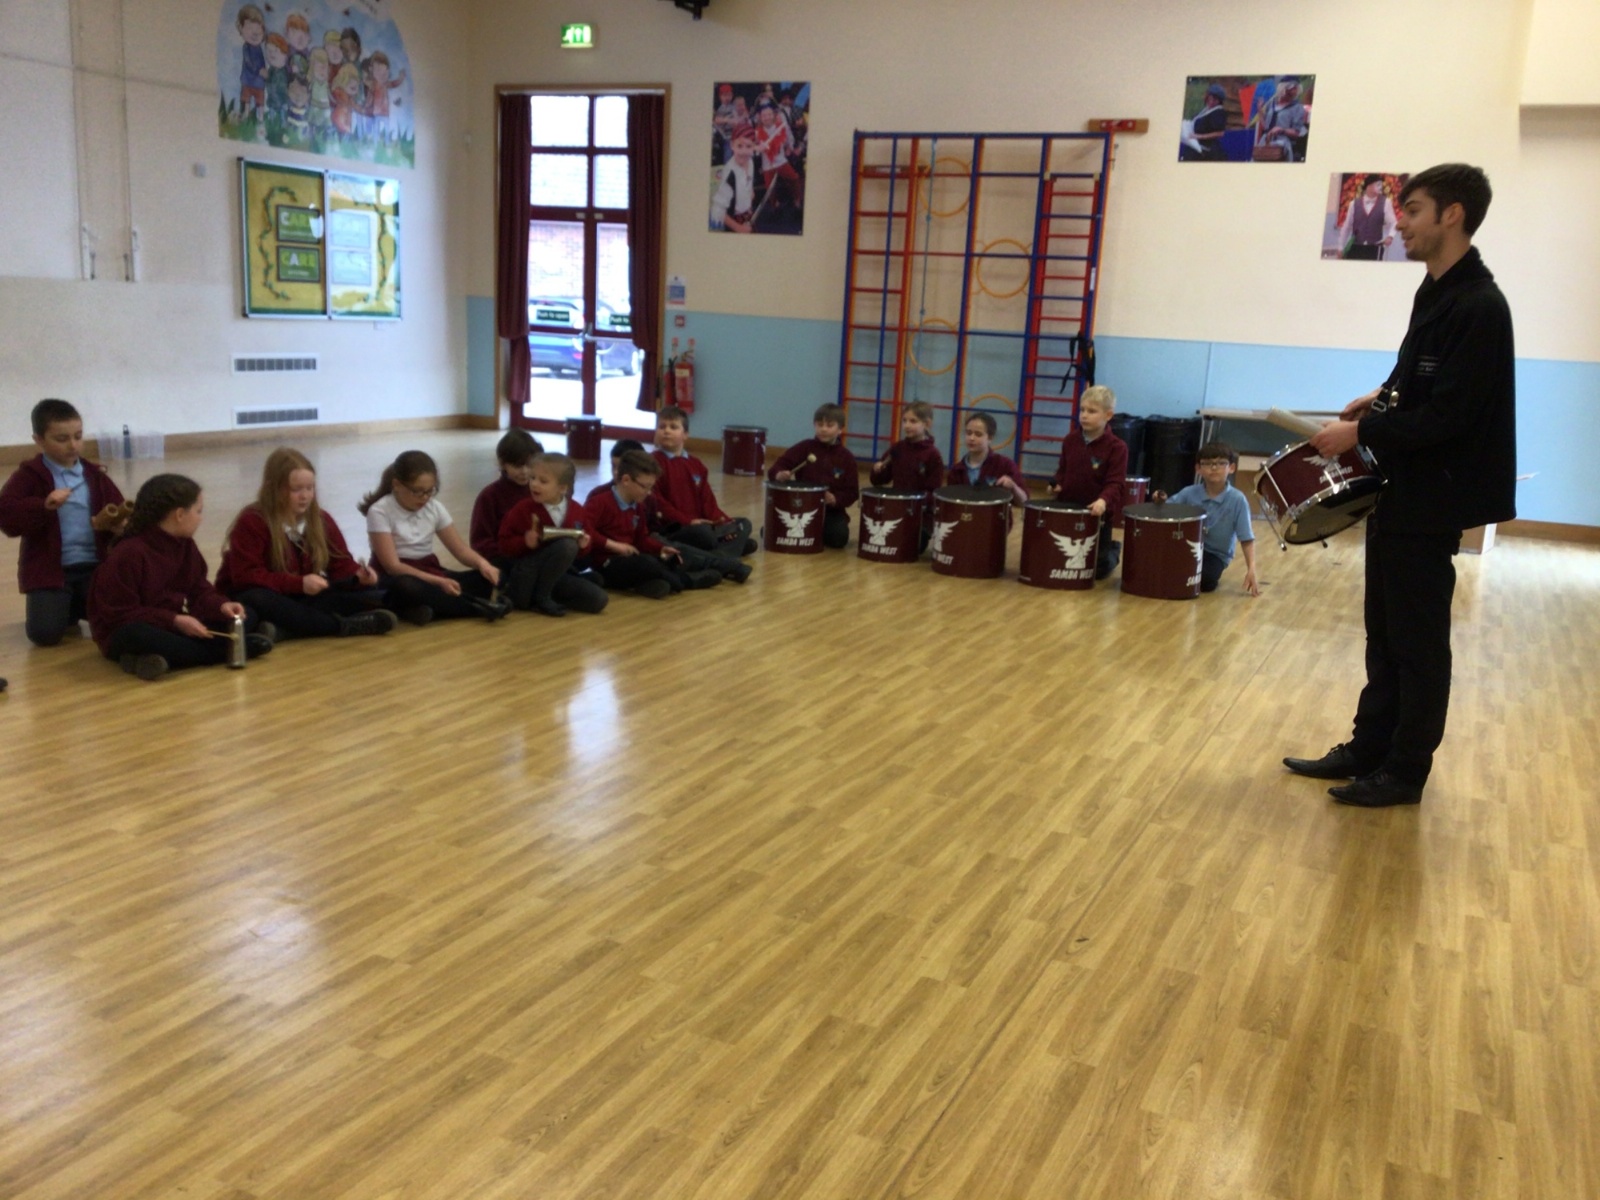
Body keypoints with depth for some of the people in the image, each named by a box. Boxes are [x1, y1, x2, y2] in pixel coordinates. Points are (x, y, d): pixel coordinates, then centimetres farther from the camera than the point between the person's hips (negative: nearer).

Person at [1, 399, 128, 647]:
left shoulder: (95, 475, 11)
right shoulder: (29, 476, -1)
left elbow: (121, 512, 14)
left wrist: (117, 523, -11)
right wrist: (44, 506, -29)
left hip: (95, 566, 3)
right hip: (49, 569, -3)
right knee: (45, 632, -21)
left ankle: (81, 606, 21)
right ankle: (67, 607, 17)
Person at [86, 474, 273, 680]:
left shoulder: (186, 544, 4)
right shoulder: (130, 553, -21)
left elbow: (198, 590, 7)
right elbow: (121, 614, -22)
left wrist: (222, 606, -15)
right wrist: (174, 621, -29)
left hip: (176, 626, 8)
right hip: (131, 630, -8)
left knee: (247, 616, -2)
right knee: (135, 636, -45)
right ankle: (233, 649, -36)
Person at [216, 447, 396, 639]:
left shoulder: (321, 520, 0)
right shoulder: (251, 522, -16)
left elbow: (341, 564, 2)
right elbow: (246, 577, -24)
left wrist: (358, 575, -23)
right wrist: (299, 583, -34)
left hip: (302, 598, 5)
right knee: (256, 601, -42)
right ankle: (343, 626, -41)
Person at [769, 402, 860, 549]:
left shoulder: (846, 458, 0)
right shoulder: (804, 448, 1)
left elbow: (852, 492, -1)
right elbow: (779, 465, -5)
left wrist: (836, 499, -22)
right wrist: (779, 475, -30)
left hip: (832, 511, 0)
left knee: (839, 537, -28)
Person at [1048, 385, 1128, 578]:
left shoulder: (1117, 447, -15)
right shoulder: (1070, 440, 1)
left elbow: (1115, 483, -21)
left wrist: (1103, 500, -39)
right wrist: (1057, 484, -9)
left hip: (1098, 514, -4)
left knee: (1098, 569, 4)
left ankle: (1113, 550, 37)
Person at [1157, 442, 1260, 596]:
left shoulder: (1237, 500, -15)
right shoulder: (1189, 493, -7)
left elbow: (1247, 539, -14)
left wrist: (1251, 570, -24)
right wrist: (1160, 502, -26)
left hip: (1216, 555, -3)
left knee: (1205, 582, -31)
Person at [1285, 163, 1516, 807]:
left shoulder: (1477, 307, -19)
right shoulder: (1435, 291, 10)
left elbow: (1446, 416, -23)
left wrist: (1361, 432, -19)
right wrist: (1385, 396, 7)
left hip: (1432, 500, -9)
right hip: (1398, 490, 9)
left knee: (1417, 639, 2)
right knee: (1384, 632, 16)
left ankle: (1405, 772, 14)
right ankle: (1368, 749, 27)